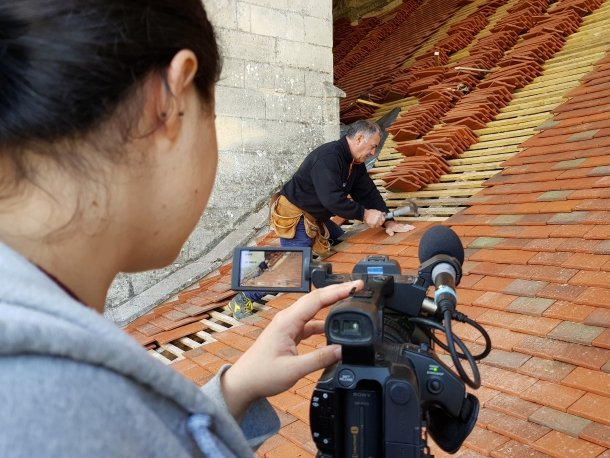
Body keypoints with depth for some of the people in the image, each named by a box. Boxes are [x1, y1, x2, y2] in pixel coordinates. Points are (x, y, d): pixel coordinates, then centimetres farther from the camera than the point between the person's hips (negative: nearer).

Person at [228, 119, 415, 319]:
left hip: (316, 217, 10)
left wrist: (387, 221, -2)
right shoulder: (328, 156, -25)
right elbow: (332, 198, -34)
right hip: (294, 216, -10)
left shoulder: (355, 163, 6)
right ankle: (243, 300, -2)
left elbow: (368, 192, 7)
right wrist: (364, 214, -28)